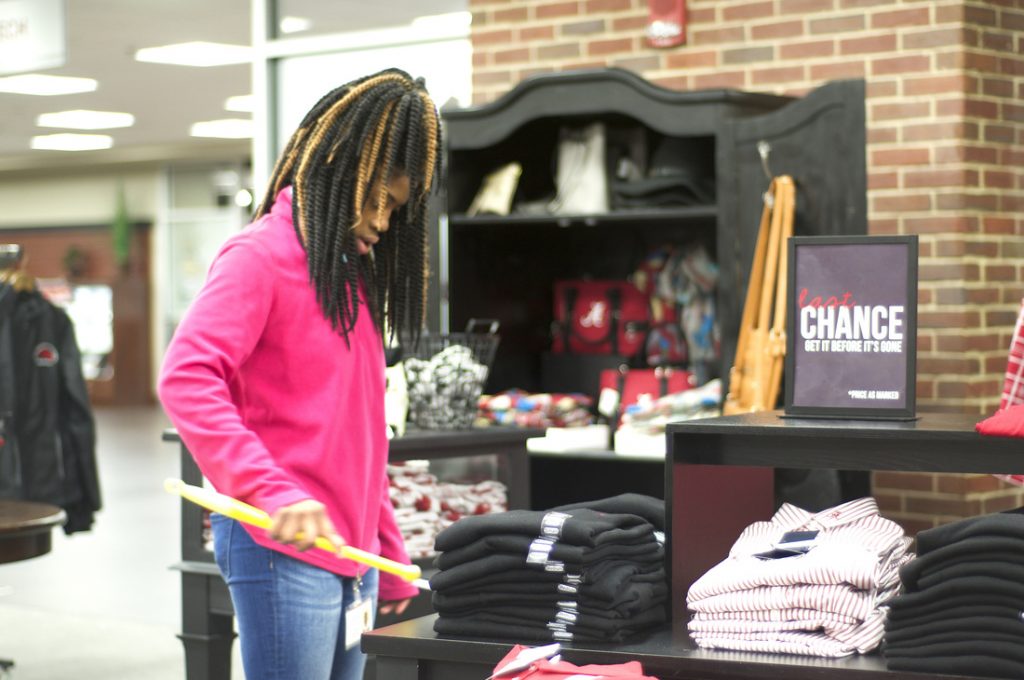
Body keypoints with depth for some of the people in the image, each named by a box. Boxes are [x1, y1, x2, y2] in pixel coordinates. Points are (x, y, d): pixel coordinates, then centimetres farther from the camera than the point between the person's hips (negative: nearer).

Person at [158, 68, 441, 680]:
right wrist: (271, 492, -31)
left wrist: (391, 560, 19)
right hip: (284, 549, -8)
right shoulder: (263, 253, -7)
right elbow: (186, 379, -21)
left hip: (349, 554, 8)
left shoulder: (354, 271, 18)